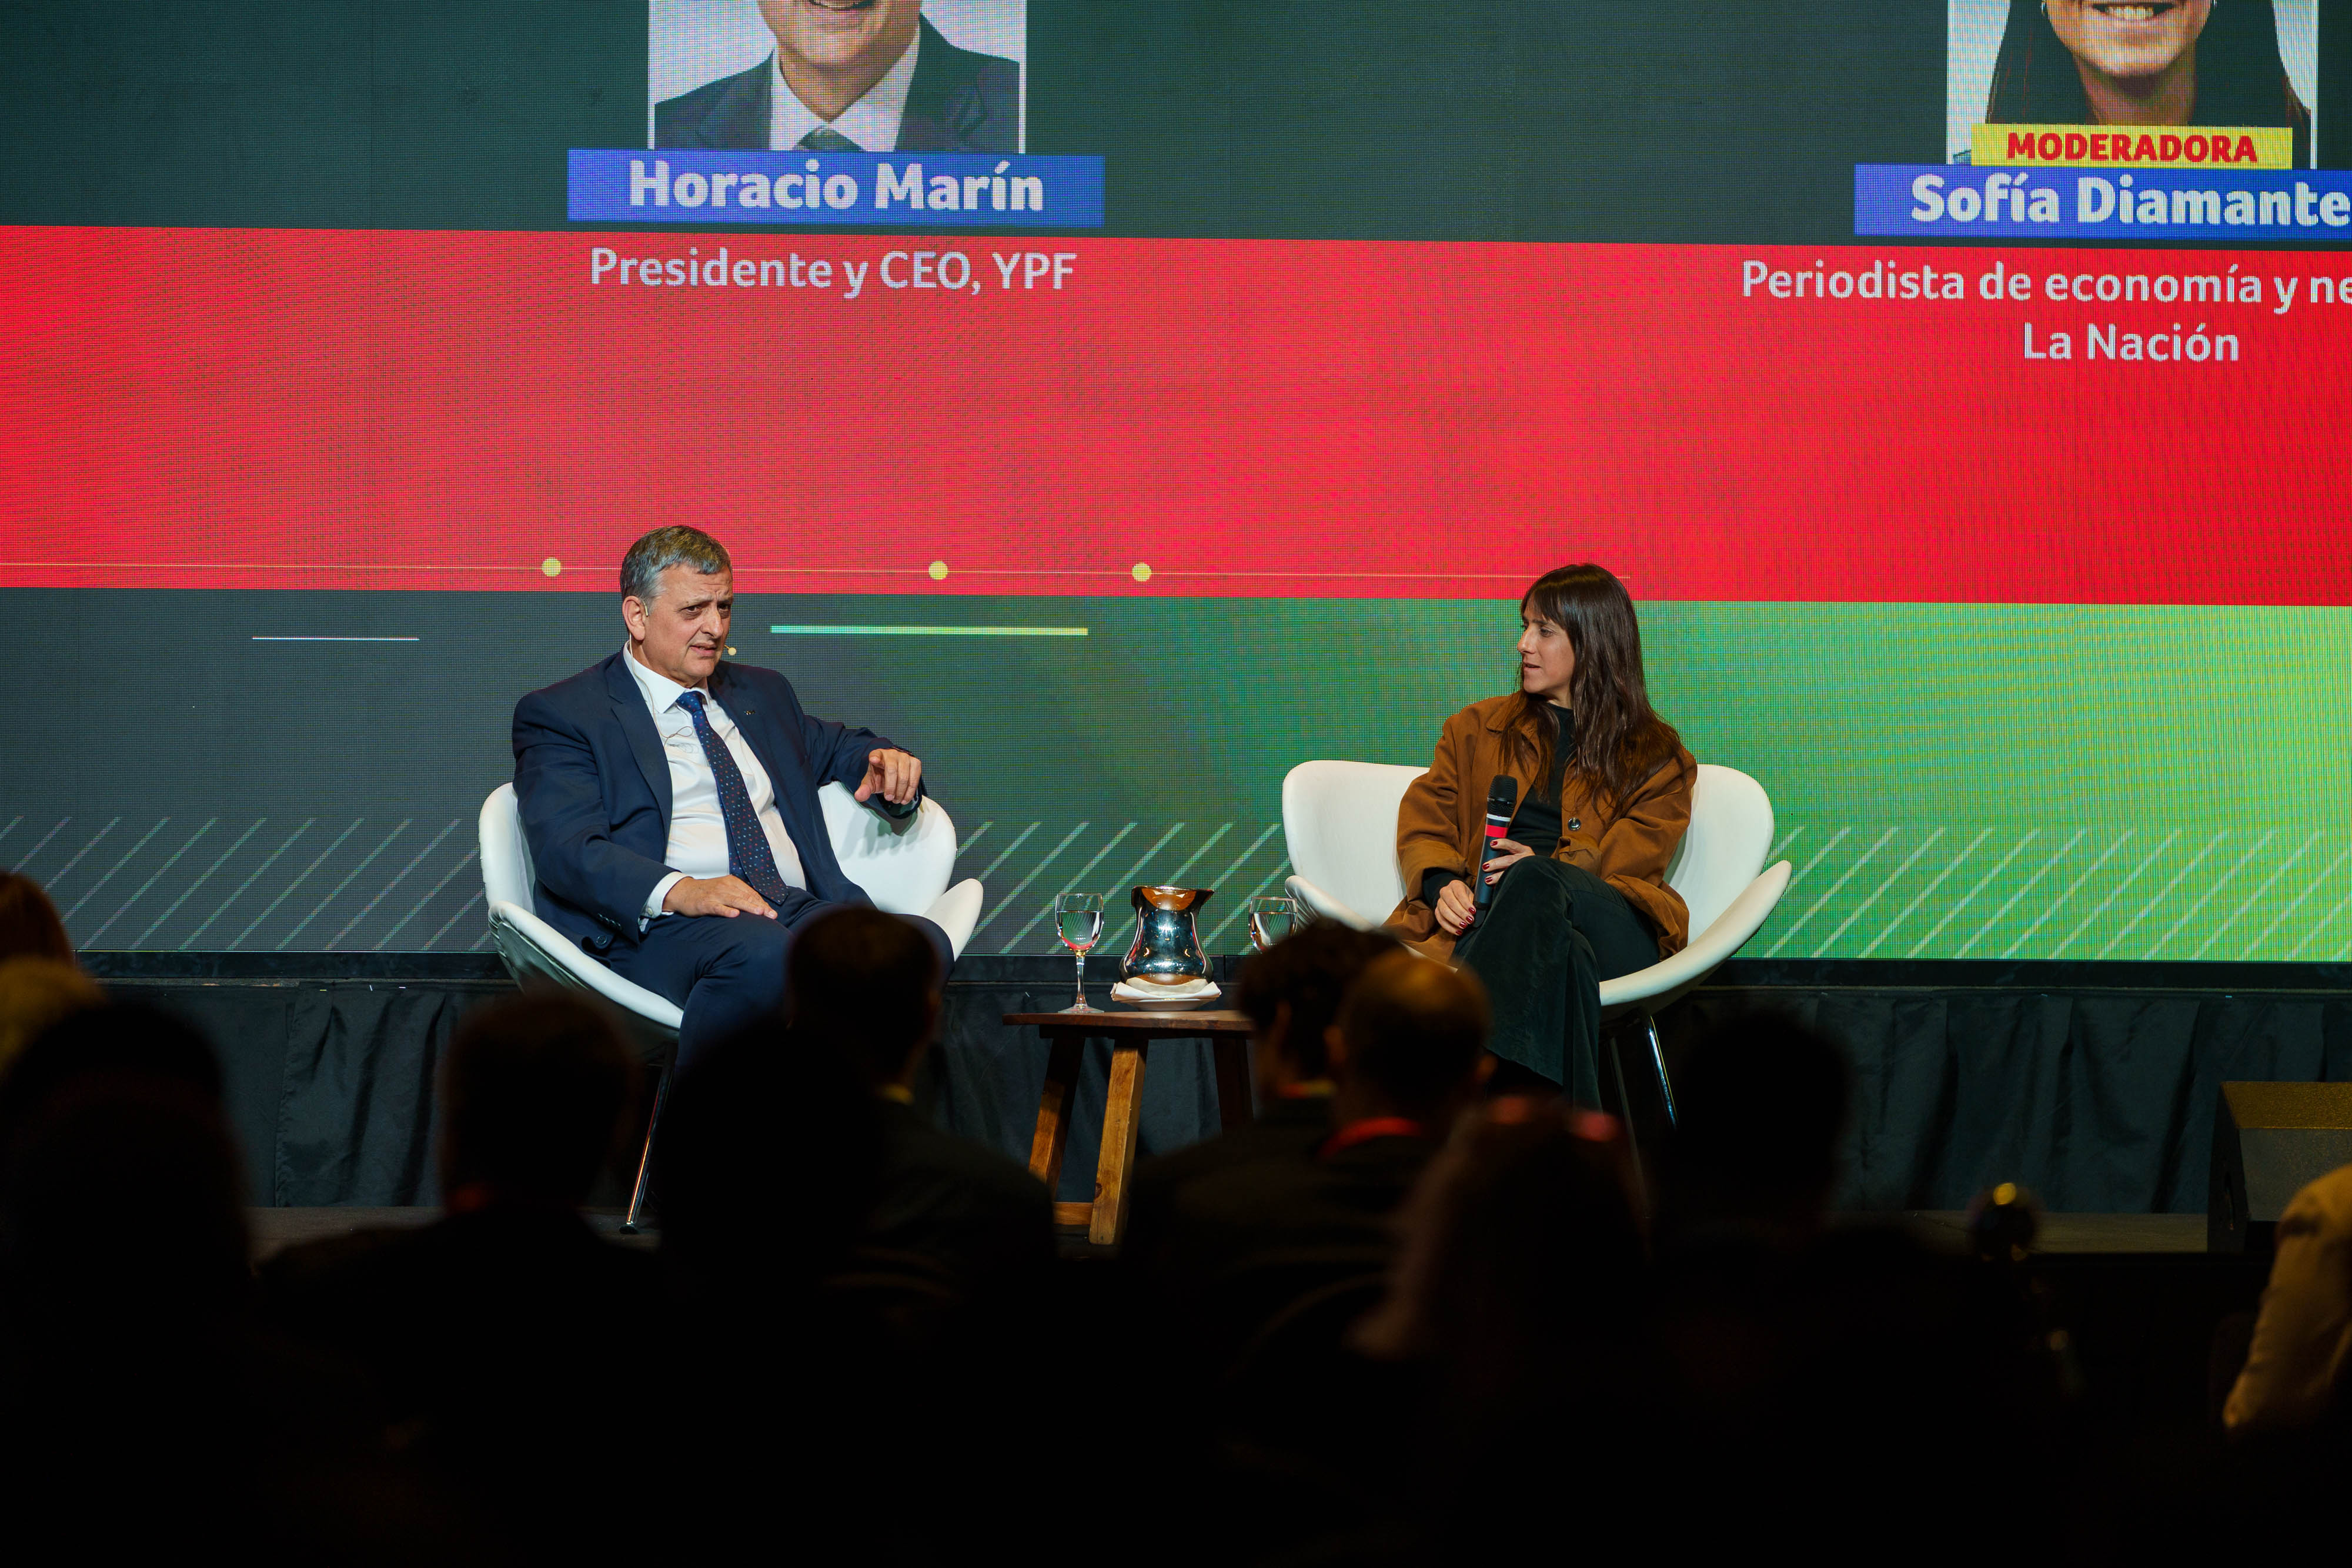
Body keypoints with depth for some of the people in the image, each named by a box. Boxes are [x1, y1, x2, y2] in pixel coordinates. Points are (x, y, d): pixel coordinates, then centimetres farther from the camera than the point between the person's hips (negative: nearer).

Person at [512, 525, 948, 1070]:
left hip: (799, 908, 6)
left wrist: (886, 763, 18)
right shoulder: (563, 714, 8)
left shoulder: (762, 694, 29)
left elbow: (837, 746, 46)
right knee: (760, 953, -41)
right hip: (660, 924, -6)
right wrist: (680, 891, -26)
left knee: (922, 945, -27)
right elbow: (569, 849, -6)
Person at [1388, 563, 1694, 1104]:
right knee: (1558, 954, -41)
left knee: (1534, 883, -40)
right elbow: (1422, 821, 20)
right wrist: (1442, 885, -5)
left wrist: (1544, 867, -17)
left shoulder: (1656, 757, 21)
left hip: (1612, 927, -1)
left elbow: (1633, 855, 4)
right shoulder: (1477, 729, 30)